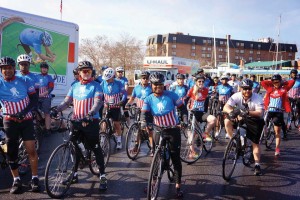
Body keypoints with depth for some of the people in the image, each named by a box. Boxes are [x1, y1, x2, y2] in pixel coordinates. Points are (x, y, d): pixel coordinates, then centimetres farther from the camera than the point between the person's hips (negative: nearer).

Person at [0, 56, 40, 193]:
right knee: (11, 152, 5)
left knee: (31, 150, -7)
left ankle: (35, 179, 6)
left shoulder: (24, 81, -3)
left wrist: (23, 112, -18)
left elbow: (34, 100, -4)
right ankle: (16, 180, 17)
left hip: (26, 120, -1)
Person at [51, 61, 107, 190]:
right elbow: (67, 102, 7)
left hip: (91, 121, -5)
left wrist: (90, 114, -33)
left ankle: (102, 176, 2)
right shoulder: (74, 86, 11)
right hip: (76, 121, 5)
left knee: (95, 148, -4)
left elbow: (98, 102, -15)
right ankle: (74, 174, 25)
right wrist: (56, 110, -11)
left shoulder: (95, 85, -2)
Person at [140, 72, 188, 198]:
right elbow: (144, 114, -14)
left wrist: (185, 120, -21)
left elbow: (182, 108, -5)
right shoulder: (149, 99, -4)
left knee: (175, 158, 0)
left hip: (173, 130, -2)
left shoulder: (171, 95, -10)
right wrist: (144, 123, -36)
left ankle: (178, 186, 9)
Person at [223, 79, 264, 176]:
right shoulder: (236, 96, -16)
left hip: (255, 121, -2)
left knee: (255, 143, -5)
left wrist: (248, 112, -52)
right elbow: (225, 107, -26)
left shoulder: (258, 98, -20)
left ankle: (257, 165, 8)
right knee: (227, 121, -23)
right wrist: (231, 111, -50)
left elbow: (260, 113, -33)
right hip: (241, 119, 3)